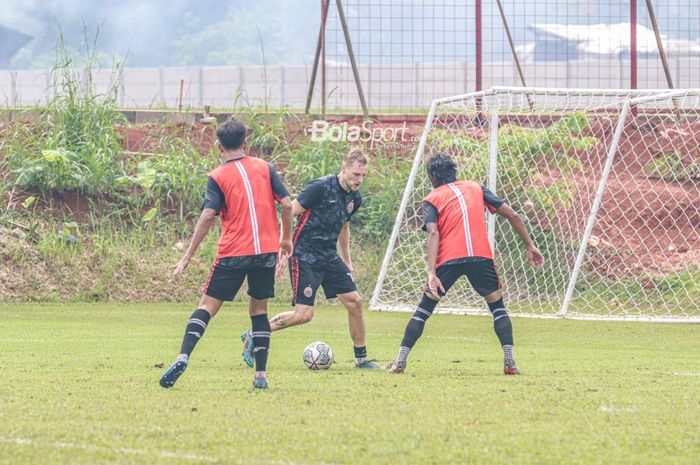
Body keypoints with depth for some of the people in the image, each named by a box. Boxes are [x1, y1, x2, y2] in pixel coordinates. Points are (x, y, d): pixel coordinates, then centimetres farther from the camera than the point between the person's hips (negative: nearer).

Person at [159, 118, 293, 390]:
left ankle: (183, 357, -19)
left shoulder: (218, 177, -1)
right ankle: (261, 375, 7)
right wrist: (286, 239, 17)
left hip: (233, 253, -3)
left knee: (207, 306, 1)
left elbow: (207, 217, -10)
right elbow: (287, 204, 3)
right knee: (258, 309, 15)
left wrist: (187, 257, -9)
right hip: (267, 251, 3)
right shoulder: (265, 168, 7)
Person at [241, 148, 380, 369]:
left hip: (329, 258, 8)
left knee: (354, 302, 1)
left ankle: (361, 358, 15)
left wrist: (347, 262, 28)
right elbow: (289, 213, -13)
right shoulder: (320, 187, -17)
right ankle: (253, 337, 2)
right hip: (304, 257, -8)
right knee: (304, 314, -13)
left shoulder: (354, 199, 8)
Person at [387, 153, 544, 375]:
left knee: (424, 309, 12)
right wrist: (530, 246, 23)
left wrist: (432, 273, -15)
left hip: (448, 259, -1)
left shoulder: (432, 199, 12)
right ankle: (509, 362, 4)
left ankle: (400, 361, 7)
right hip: (481, 256, 1)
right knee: (497, 307, 18)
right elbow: (512, 215, 17)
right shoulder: (476, 188, 22)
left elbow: (433, 234, -6)